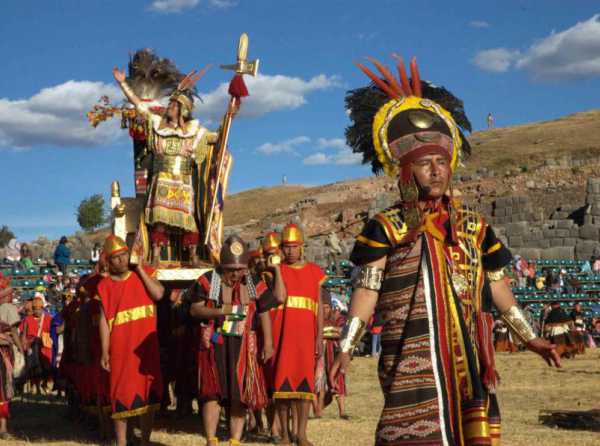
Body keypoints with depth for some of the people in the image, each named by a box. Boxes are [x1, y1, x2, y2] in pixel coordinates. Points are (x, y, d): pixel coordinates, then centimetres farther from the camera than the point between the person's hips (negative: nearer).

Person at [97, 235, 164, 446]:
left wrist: (139, 269, -8)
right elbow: (104, 319, 0)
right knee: (122, 392, 0)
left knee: (148, 391, 5)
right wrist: (105, 351, -6)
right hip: (120, 346, -1)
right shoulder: (105, 285, 3)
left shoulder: (144, 273, 6)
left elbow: (158, 294, -13)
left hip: (146, 344, 1)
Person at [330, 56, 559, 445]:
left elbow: (495, 286, 17)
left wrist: (529, 338, 18)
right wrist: (346, 349, -15)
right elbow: (367, 291, -5)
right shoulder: (386, 227, -1)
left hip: (469, 360, 4)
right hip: (413, 362, -4)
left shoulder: (474, 225, 11)